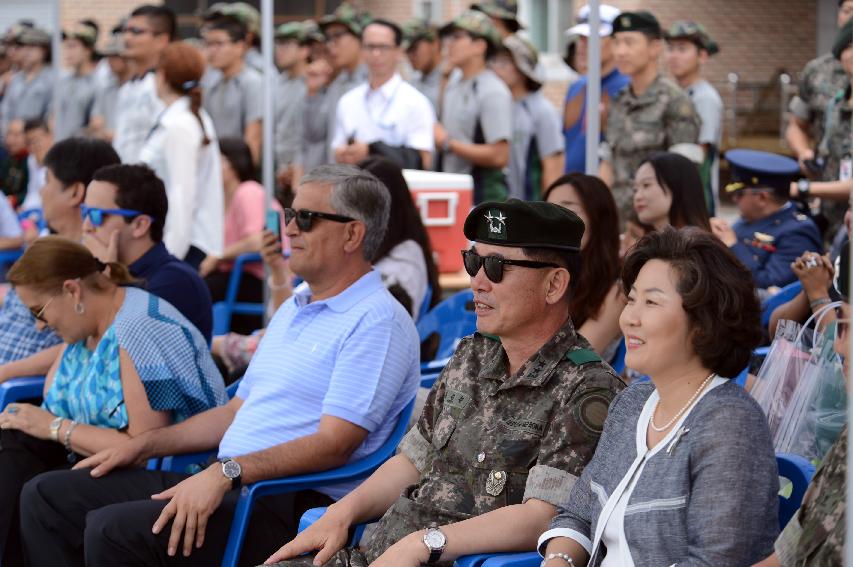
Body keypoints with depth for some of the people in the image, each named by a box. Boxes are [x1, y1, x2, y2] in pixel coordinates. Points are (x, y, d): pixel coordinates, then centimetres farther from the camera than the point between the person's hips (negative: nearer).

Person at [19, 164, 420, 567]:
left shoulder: (376, 320, -10)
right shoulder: (294, 309, 22)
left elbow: (334, 444, -19)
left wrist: (226, 471, -26)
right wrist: (141, 445, 18)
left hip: (291, 505, -10)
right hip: (227, 483, 10)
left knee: (113, 530, -29)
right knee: (47, 496, 2)